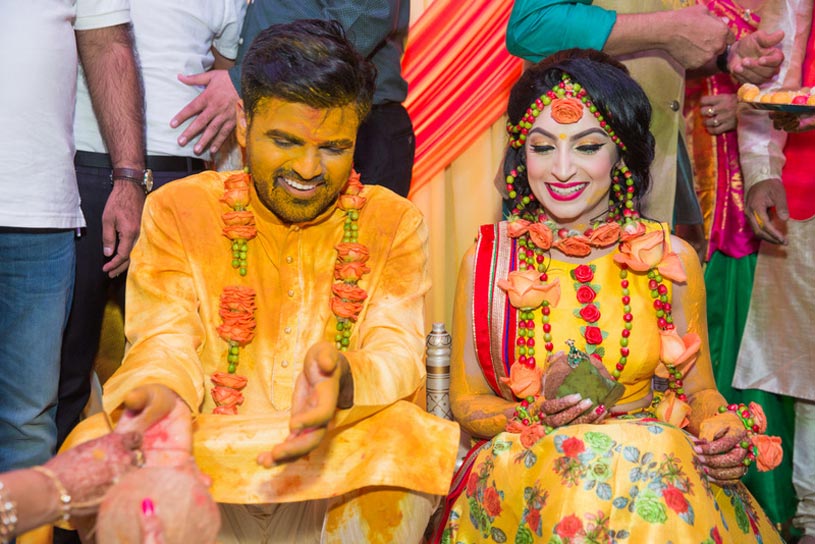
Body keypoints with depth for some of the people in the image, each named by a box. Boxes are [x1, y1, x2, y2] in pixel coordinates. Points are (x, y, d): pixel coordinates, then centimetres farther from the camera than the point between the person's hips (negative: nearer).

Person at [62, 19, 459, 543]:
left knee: (409, 436, -32)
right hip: (200, 466, 1)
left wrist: (342, 379, -32)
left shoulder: (394, 223, 6)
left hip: (338, 478, 0)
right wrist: (160, 392, -30)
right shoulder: (179, 210, 6)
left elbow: (397, 351, -6)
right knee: (98, 442, -28)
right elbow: (164, 338, -4)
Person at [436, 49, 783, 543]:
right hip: (527, 471, -2)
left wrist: (730, 432, -11)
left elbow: (698, 388, 12)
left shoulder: (674, 260, 2)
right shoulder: (489, 261, -2)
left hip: (655, 457, 3)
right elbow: (466, 399, 5)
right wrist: (536, 419, -16)